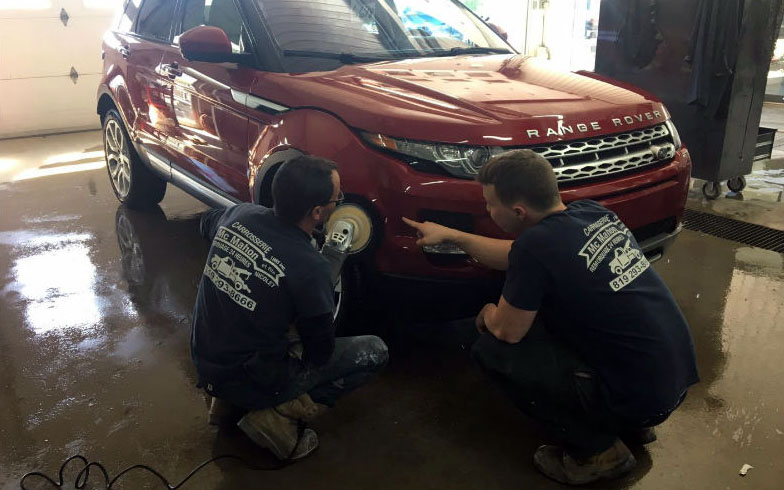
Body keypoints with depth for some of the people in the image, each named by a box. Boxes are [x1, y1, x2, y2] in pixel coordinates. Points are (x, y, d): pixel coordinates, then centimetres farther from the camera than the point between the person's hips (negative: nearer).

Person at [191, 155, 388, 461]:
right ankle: (279, 417, -5)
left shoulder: (240, 215, -9)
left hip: (203, 364, 7)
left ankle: (227, 401, 19)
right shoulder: (309, 267, -27)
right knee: (374, 351, 1)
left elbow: (207, 222, 18)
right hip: (249, 382, -6)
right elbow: (320, 353, -12)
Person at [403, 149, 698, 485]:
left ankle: (597, 449, 6)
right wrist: (449, 234, 20)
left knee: (490, 350, -5)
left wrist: (487, 316, 12)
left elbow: (508, 331, -10)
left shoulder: (537, 243, -23)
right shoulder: (594, 213, 2)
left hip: (642, 395, -8)